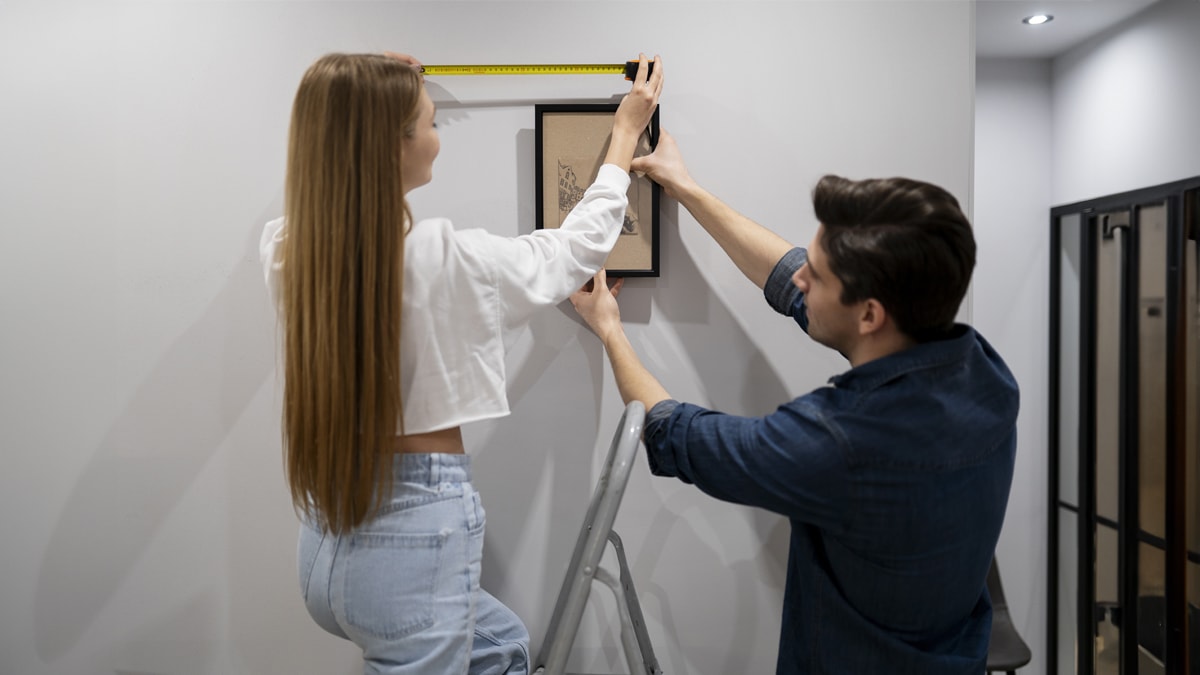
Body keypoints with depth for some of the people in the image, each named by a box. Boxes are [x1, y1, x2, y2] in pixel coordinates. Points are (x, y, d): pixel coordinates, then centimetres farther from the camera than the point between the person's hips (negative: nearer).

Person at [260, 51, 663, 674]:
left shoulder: (284, 251, -6)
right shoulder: (443, 257, -21)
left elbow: (330, 184, 21)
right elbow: (580, 245, -3)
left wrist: (361, 104, 28)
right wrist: (626, 132, 11)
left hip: (327, 539, 7)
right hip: (414, 534, -7)